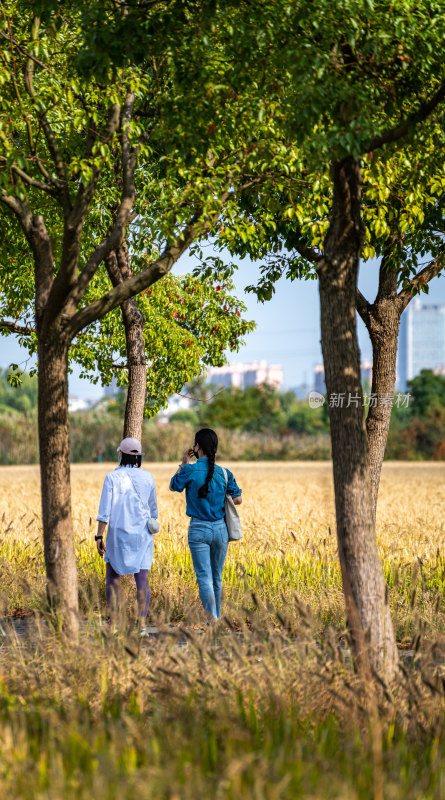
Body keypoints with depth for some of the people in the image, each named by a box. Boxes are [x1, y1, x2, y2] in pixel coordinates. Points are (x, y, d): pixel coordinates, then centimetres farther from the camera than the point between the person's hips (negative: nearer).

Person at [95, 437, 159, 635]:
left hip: (118, 533, -2)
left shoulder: (112, 477, -9)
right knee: (142, 579, 2)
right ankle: (142, 623, -9)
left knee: (112, 577, 12)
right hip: (142, 534, 2)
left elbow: (104, 511, -13)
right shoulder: (147, 477, 1)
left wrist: (99, 537, -9)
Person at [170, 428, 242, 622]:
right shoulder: (224, 473, -2)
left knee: (204, 577, -6)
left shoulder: (190, 471, -12)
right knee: (217, 577, 16)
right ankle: (216, 616, 26)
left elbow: (173, 486, 7)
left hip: (199, 529, -3)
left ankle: (212, 618, -20)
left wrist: (183, 464, 15)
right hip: (220, 528, 4)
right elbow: (237, 499, 5)